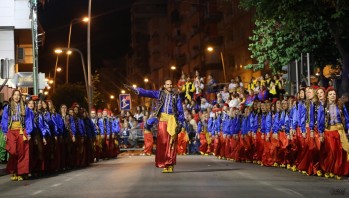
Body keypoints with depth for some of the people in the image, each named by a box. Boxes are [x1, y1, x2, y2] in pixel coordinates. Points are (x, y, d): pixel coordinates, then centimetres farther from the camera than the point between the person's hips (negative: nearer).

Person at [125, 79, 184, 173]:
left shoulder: (176, 96, 11)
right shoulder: (160, 93, 12)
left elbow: (180, 110, 10)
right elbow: (147, 93, 2)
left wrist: (180, 122, 2)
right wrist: (135, 89, -9)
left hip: (172, 119, 0)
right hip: (162, 119, 0)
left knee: (171, 142, -5)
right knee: (162, 141, -5)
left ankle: (170, 165, -3)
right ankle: (163, 164, -2)